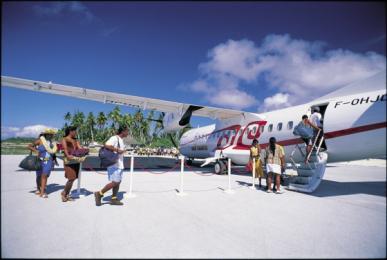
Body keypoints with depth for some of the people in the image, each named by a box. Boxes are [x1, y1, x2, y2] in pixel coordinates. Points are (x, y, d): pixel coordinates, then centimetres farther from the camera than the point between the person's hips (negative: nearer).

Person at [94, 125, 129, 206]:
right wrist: (117, 150, -28)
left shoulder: (121, 140, 17)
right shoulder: (114, 138, -13)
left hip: (119, 165, 10)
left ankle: (114, 199, 17)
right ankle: (99, 194, 4)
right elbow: (107, 145, -29)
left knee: (118, 182, 10)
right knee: (114, 182, -9)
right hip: (114, 165, -10)